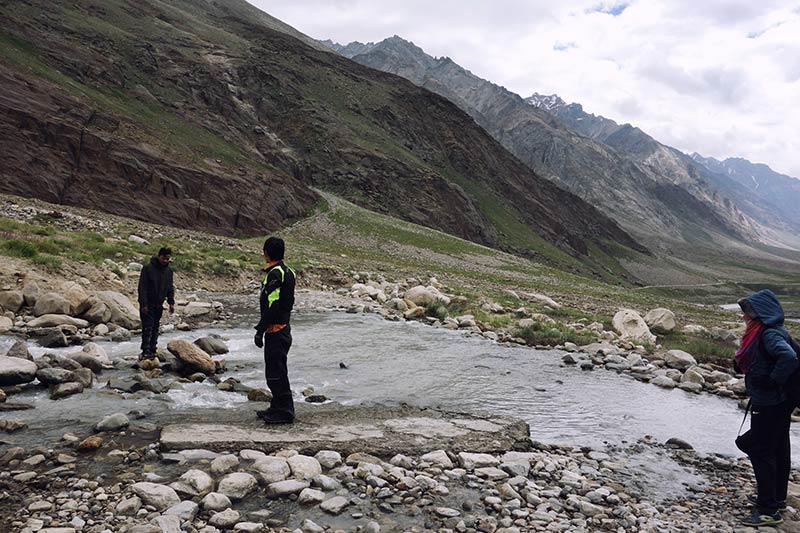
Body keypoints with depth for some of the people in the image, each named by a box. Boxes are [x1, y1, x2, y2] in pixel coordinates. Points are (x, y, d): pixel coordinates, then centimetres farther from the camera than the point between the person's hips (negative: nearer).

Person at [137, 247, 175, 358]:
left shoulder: (169, 271, 8)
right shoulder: (148, 268, -10)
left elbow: (170, 288, 15)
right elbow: (142, 287, -12)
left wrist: (171, 302, 5)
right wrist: (143, 304, -17)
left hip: (159, 305, 5)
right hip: (147, 305, -5)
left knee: (155, 328, 8)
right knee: (147, 328, -9)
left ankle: (152, 351, 13)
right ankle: (146, 351, -8)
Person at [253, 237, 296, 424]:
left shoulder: (275, 273, -17)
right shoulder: (287, 272, 13)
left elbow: (271, 305, -22)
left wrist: (260, 330, -18)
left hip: (276, 331, -10)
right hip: (283, 329, 10)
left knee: (276, 373, -3)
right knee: (274, 372, 18)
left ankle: (285, 412, 3)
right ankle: (278, 408, 27)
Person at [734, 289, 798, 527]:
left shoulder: (770, 335, -21)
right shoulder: (764, 332, 9)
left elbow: (789, 358, -36)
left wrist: (772, 381, -27)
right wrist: (741, 362, 0)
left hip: (770, 406, -10)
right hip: (779, 403, 10)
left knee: (760, 451, -4)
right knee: (778, 449, 20)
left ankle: (769, 510, 2)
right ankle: (776, 499, 36)